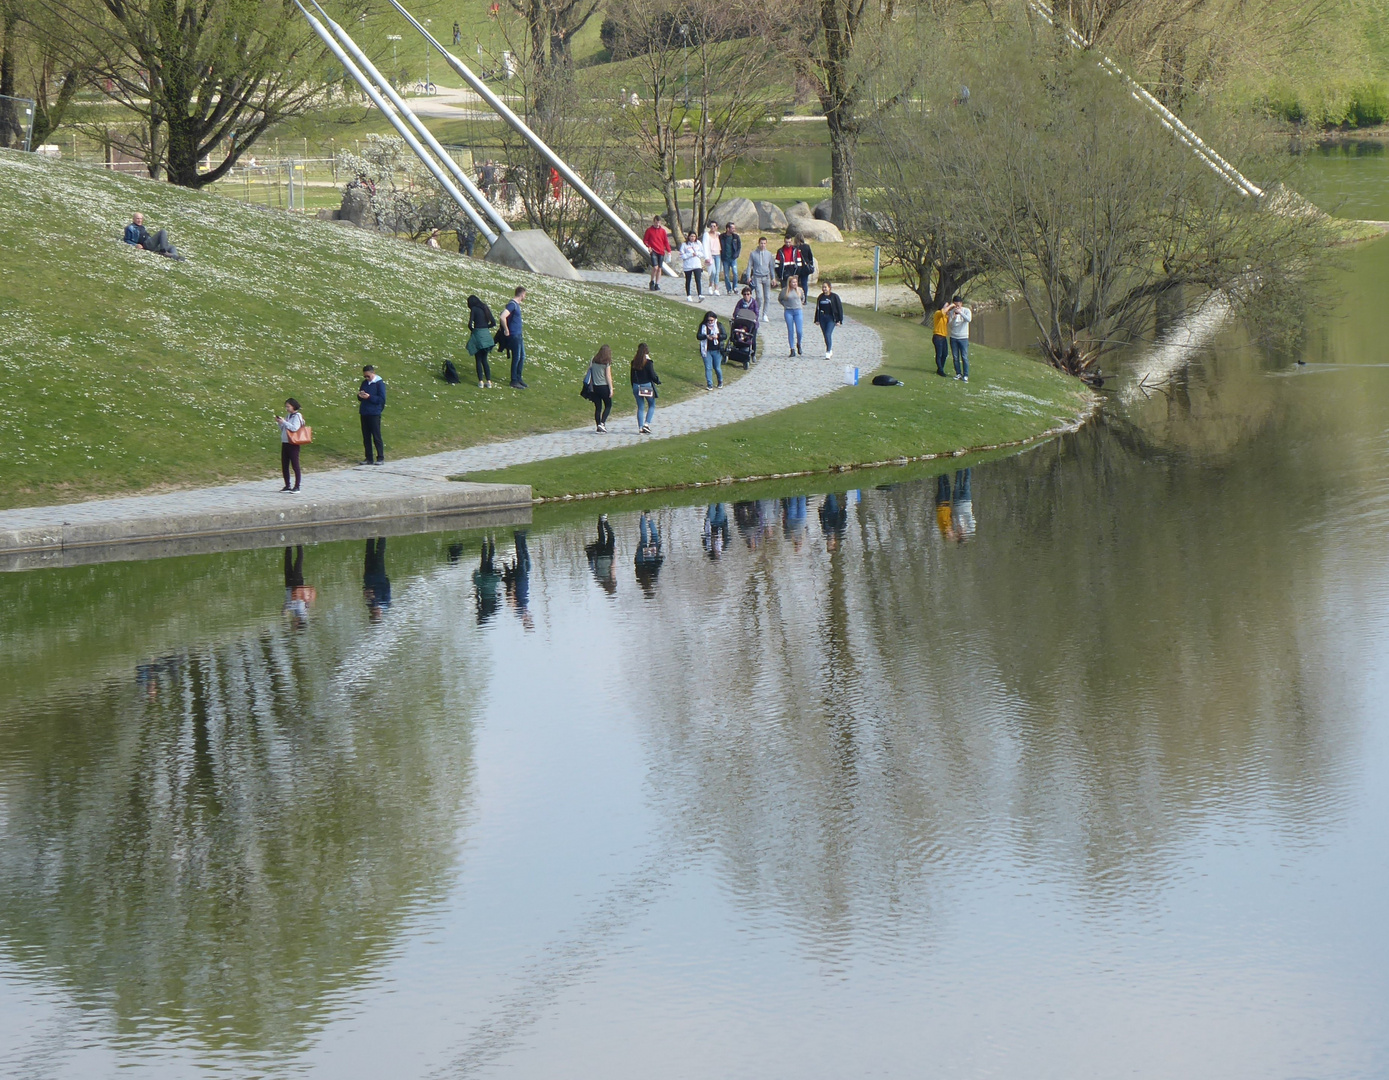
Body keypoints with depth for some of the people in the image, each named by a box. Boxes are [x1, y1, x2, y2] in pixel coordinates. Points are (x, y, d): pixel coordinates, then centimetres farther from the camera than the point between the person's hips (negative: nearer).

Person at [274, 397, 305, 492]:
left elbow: (294, 428, -22)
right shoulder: (287, 416, 15)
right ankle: (287, 486, 16)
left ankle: (297, 486, -1)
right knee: (284, 466, 8)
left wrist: (284, 422, -17)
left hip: (293, 444, -8)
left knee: (295, 465, -4)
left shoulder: (297, 416, -8)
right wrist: (279, 423, 4)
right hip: (285, 443, 8)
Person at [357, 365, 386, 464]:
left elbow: (382, 399, -12)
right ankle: (368, 458, 11)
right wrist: (360, 396, -5)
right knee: (366, 437, 7)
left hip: (374, 414, -6)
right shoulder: (364, 383, 12)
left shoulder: (379, 384, -7)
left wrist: (369, 397, -20)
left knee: (376, 436, -4)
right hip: (364, 414, 6)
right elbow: (360, 398, 19)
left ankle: (380, 458, 1)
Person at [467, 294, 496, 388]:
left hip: (478, 334, -5)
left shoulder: (474, 309, -7)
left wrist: (472, 330, 7)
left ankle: (481, 382, 0)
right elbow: (493, 322, 8)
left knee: (478, 360, 3)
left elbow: (470, 324, -13)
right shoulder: (485, 308, 10)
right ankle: (488, 382, 9)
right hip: (486, 335, 5)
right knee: (484, 360, 13)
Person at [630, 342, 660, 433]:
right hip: (647, 386, -5)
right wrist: (658, 381, 8)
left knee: (640, 407, 10)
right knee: (651, 405, 11)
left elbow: (632, 376, 8)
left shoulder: (634, 362, 2)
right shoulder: (648, 362, -14)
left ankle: (640, 428, 7)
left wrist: (633, 388, 15)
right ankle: (646, 424, -4)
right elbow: (652, 375, -12)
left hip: (636, 386, 5)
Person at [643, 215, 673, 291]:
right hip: (653, 251, -3)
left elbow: (666, 241, 12)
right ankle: (652, 282, 2)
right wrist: (648, 246, -11)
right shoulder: (649, 230, 3)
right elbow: (645, 240, 6)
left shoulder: (662, 231, 10)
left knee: (659, 269, 4)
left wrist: (668, 250, 2)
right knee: (655, 267, -16)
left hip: (661, 252, 3)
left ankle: (657, 285, 11)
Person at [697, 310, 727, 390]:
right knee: (708, 368, 0)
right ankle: (709, 385, 8)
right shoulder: (703, 326, 1)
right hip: (706, 351, 1)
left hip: (717, 351, -1)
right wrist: (706, 336, -23)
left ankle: (720, 382, 29)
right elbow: (698, 336, -5)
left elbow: (725, 336, -4)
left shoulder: (719, 325, 0)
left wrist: (717, 336, -23)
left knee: (717, 368, 6)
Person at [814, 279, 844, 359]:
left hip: (831, 318, -5)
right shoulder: (820, 297, 10)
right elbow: (817, 308, 17)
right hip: (822, 318, 5)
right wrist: (817, 320, 12)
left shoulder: (834, 296, -3)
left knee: (828, 334, -16)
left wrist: (839, 320, -7)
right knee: (826, 335, 8)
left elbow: (839, 308, -2)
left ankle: (828, 352, -17)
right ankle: (830, 351, 23)